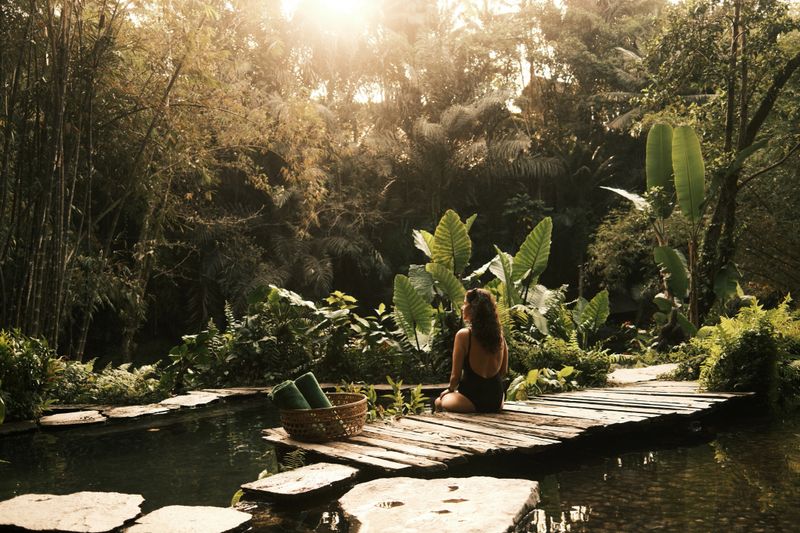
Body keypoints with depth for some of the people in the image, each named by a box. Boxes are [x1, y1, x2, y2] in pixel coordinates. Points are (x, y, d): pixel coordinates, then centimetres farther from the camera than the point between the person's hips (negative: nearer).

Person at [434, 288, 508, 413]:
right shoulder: (499, 333, 2)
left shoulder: (463, 335, -13)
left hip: (472, 401, -4)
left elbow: (455, 376, -7)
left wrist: (450, 390, 13)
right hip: (496, 402, 4)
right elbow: (504, 371, 12)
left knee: (439, 402, 23)